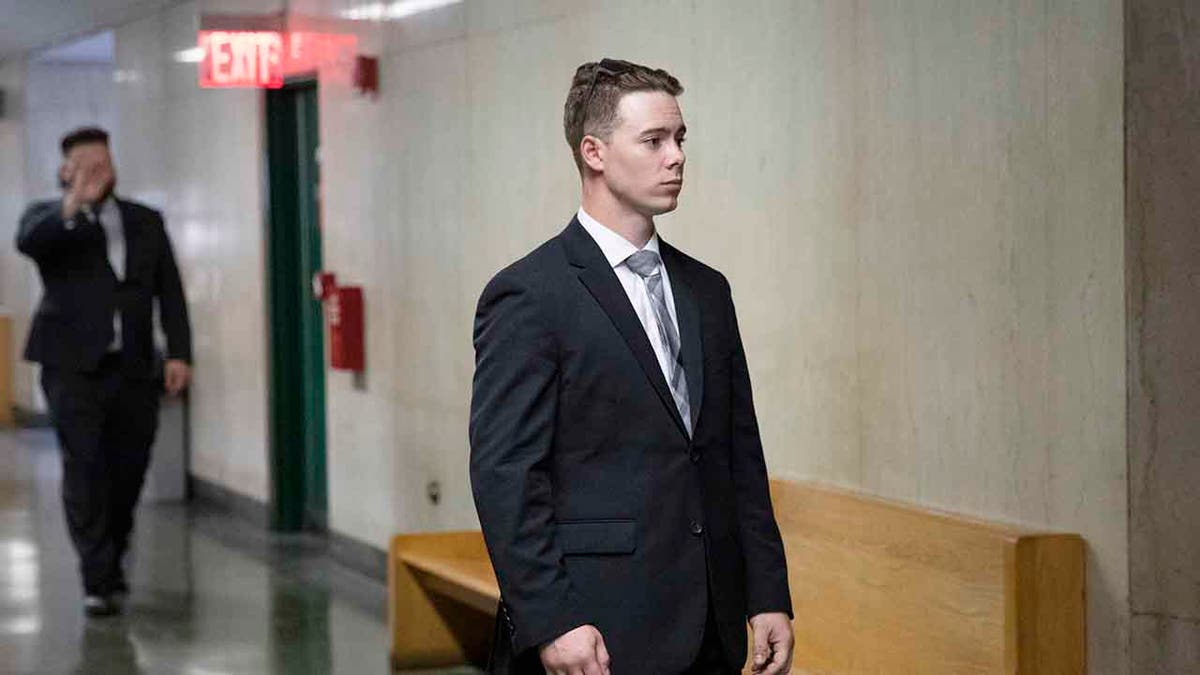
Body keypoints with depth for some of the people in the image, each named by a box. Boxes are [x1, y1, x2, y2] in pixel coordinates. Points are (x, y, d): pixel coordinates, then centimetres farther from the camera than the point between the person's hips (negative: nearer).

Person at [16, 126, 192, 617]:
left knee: (127, 472, 7)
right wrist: (73, 204, -33)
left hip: (134, 369, 3)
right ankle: (98, 581, -7)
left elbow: (170, 292, 10)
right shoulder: (48, 218, 5)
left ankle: (110, 563, 26)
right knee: (84, 471, -8)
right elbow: (28, 241, -19)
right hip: (74, 367, -3)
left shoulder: (146, 222, 14)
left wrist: (179, 352, -1)